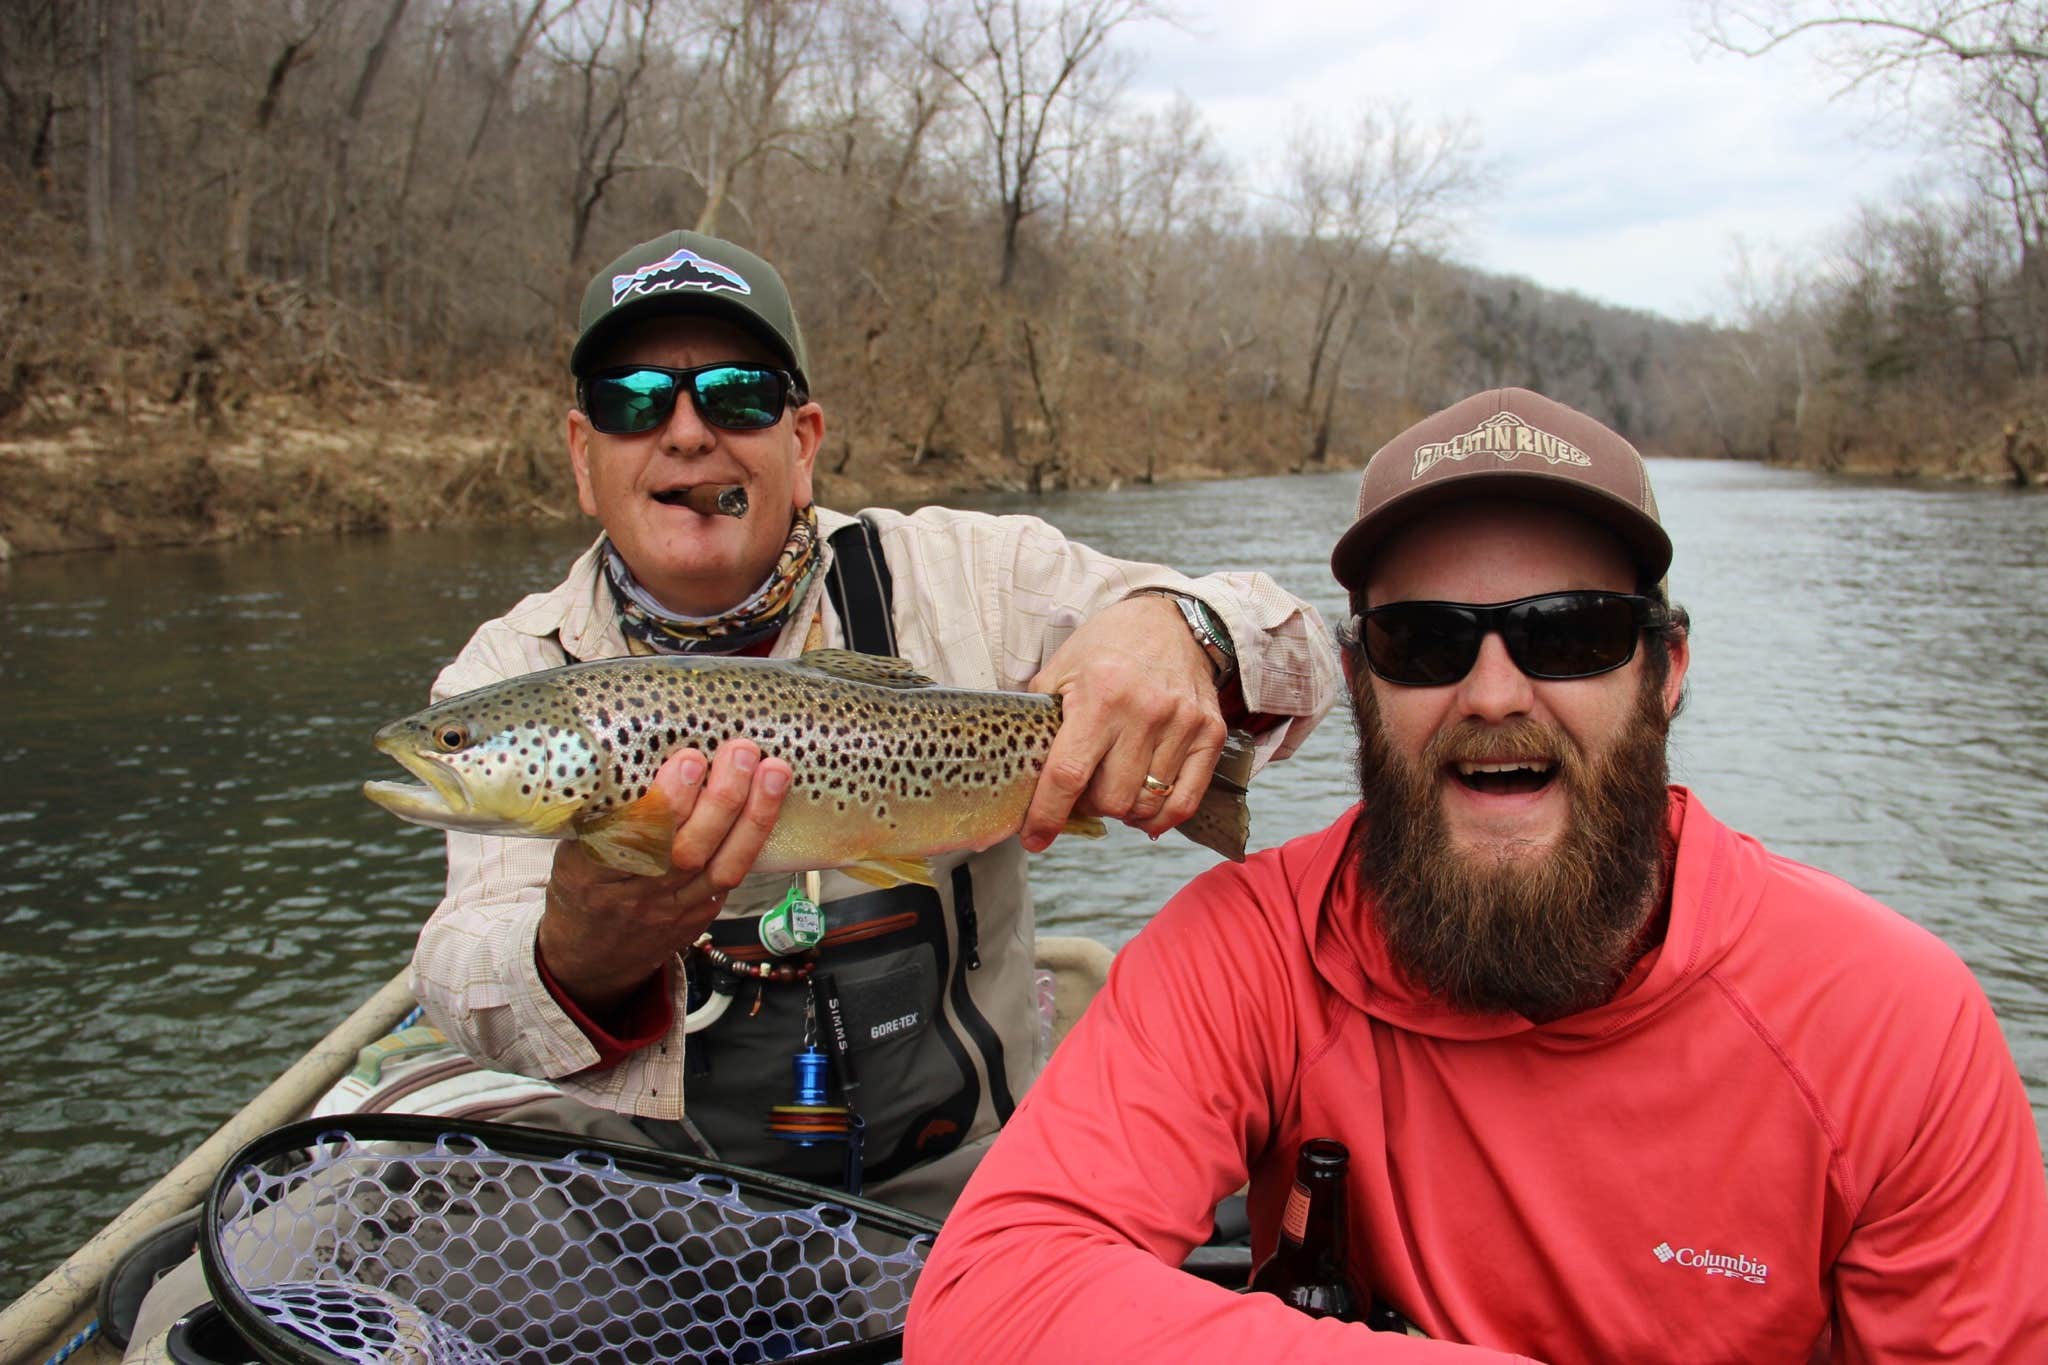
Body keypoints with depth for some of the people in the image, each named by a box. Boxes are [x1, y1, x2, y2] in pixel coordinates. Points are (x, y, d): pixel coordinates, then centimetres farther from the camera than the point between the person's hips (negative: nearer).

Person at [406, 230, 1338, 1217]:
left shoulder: (956, 577, 0)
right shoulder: (509, 679, 1)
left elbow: (1293, 648, 3)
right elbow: (464, 979, -10)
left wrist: (1174, 629, -22)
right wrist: (583, 966, -34)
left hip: (961, 1199, -1)